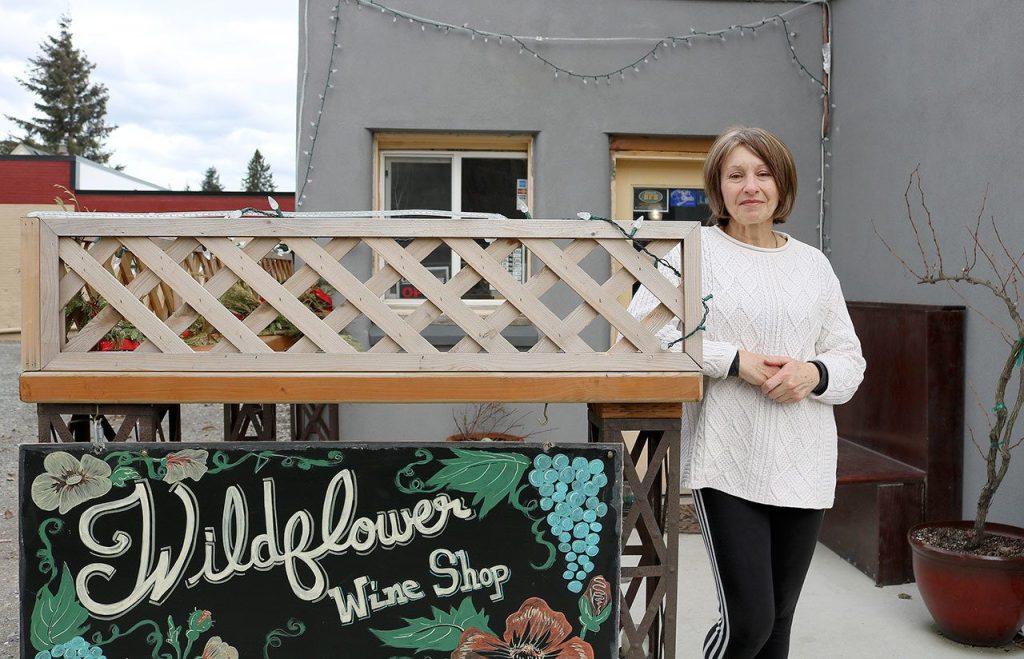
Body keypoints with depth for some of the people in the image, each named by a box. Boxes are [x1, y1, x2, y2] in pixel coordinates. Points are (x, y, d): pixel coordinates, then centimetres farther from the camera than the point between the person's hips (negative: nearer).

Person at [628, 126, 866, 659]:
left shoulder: (813, 264, 13)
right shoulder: (694, 250, -1)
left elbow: (850, 360, 14)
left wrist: (814, 373, -9)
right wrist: (733, 360, -16)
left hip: (804, 466, 5)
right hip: (728, 463, -4)